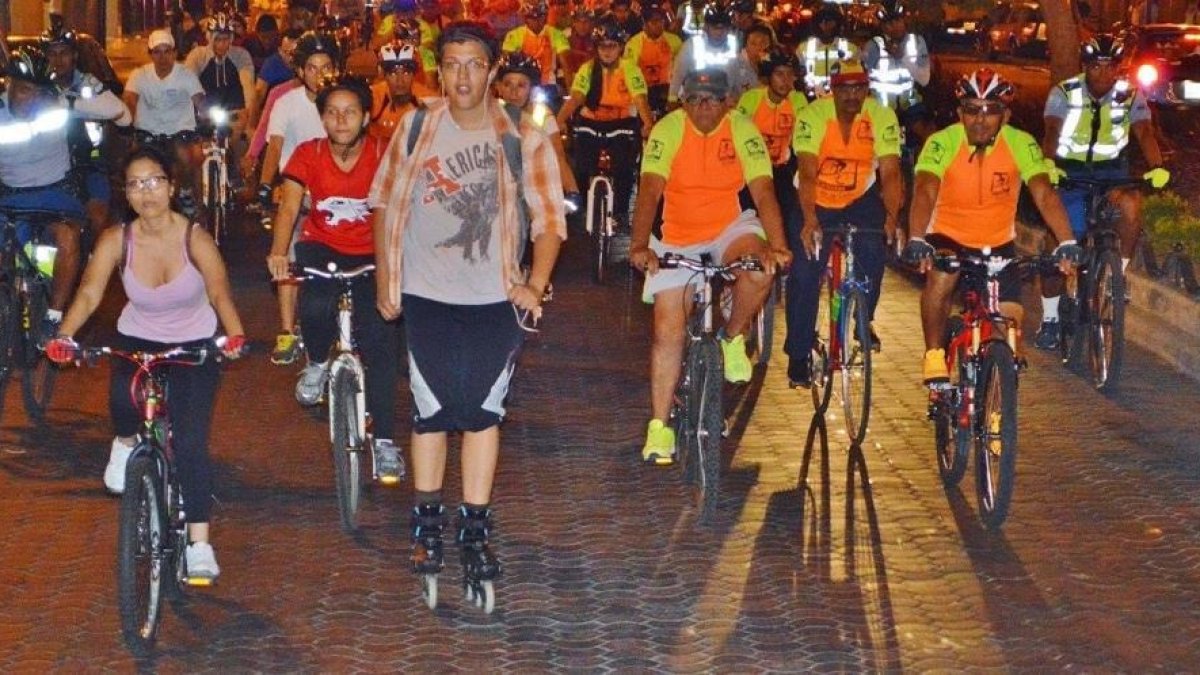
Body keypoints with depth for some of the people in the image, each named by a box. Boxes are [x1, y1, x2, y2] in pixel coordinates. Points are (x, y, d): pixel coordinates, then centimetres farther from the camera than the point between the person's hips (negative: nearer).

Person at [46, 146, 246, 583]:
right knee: (124, 401, -31)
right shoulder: (116, 241, -17)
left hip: (195, 345, -1)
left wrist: (234, 336, -50)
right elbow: (89, 294, -26)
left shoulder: (195, 239, -22)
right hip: (138, 339, 1)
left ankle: (200, 544, -2)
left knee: (190, 443, -12)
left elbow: (220, 293, -30)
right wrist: (64, 337, -44)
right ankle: (126, 442, 5)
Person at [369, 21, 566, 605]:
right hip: (426, 295, 1)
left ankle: (475, 531, 10)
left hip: (494, 299, 0)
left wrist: (535, 284, -16)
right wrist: (385, 283, 5)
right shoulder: (415, 130, 0)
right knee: (432, 409, 3)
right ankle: (427, 525, 16)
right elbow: (385, 207, 8)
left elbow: (548, 222, -2)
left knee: (483, 411, 2)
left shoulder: (524, 141, -4)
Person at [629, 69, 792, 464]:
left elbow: (763, 192, -21)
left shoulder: (743, 131, -14)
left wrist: (777, 246, -36)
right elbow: (649, 191, -25)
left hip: (730, 229, 0)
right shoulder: (668, 130, -16)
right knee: (667, 331, -4)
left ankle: (733, 338, -4)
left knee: (760, 271, -33)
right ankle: (659, 428, 6)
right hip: (678, 241, 0)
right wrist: (640, 246, -39)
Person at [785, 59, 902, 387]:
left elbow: (890, 173, -25)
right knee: (804, 272, -11)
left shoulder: (882, 118, -19)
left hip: (860, 200, 1)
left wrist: (892, 217, -40)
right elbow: (808, 174, -34)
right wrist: (809, 221, -48)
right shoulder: (812, 116, -25)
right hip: (817, 202, -1)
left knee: (874, 249, -23)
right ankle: (799, 354, 4)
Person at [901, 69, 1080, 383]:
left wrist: (1066, 242, -42)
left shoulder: (1022, 144, -17)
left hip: (998, 245, 2)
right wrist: (916, 240, -51)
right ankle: (934, 357, -16)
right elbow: (924, 193, -33)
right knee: (940, 279, -34)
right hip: (949, 238, -2)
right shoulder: (942, 143, -21)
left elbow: (1044, 195, -27)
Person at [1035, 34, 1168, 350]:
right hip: (1069, 172, -1)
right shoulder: (1064, 93, -14)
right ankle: (1049, 320, 13)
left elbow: (1144, 132, -22)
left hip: (1111, 172, 1)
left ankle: (1118, 273, -11)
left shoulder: (1130, 95, -10)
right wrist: (1048, 164, -48)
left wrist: (1157, 167, -42)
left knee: (1131, 205, -32)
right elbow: (1052, 131, -28)